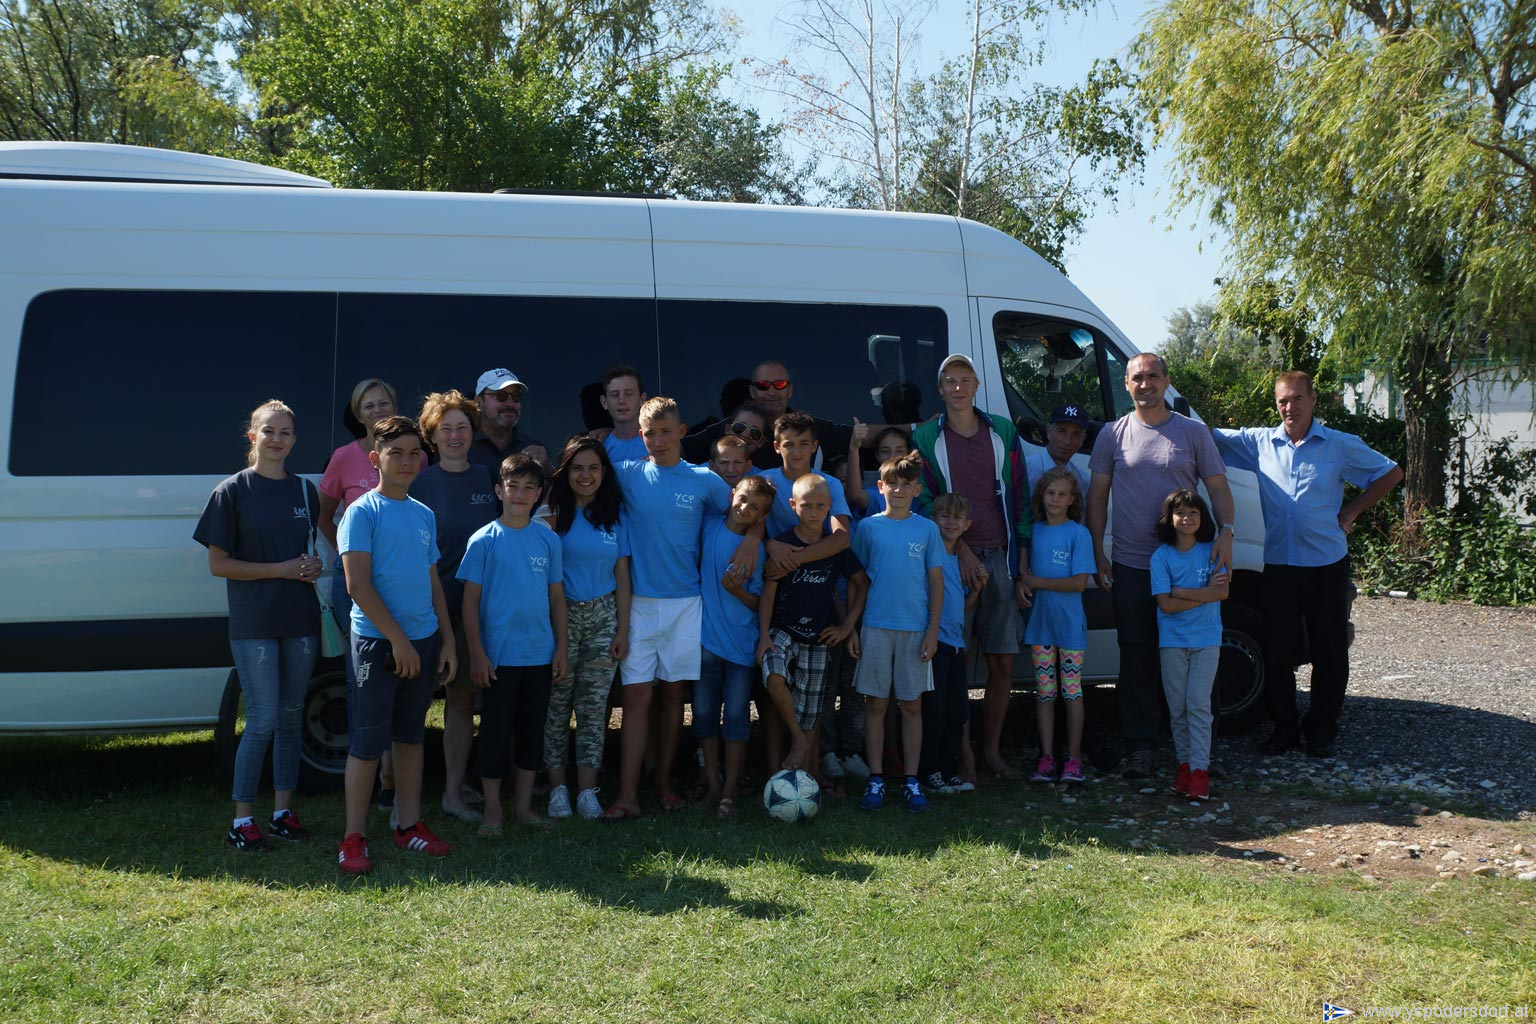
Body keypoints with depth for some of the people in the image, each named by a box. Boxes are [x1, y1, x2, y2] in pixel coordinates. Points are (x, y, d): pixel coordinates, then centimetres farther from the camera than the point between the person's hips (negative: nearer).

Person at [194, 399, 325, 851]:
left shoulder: (304, 490, 9)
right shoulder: (232, 491, -4)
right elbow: (218, 564, -6)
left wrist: (314, 566, -3)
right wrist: (280, 569, -14)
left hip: (300, 620, 5)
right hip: (253, 623, -5)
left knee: (291, 717, 10)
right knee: (263, 720, -7)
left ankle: (282, 810, 21)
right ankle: (242, 820, 3)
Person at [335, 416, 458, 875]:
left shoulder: (424, 515, 12)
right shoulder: (363, 512, -8)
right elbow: (358, 584, -13)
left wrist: (447, 641, 10)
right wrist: (398, 639, -16)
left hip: (423, 641, 6)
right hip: (377, 642, -6)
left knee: (411, 736, 13)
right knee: (367, 742, -2)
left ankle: (409, 825, 23)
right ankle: (354, 838, 6)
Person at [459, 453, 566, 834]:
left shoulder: (548, 539, 5)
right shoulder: (484, 540, -4)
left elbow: (557, 597, 10)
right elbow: (471, 600, -4)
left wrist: (561, 646, 5)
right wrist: (477, 653, -9)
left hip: (540, 655, 3)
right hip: (498, 655, -3)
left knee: (532, 730, 11)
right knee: (496, 731, 4)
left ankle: (523, 805, 23)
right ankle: (493, 808, 16)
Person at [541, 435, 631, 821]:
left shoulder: (615, 514, 8)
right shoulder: (554, 513, -1)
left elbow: (621, 575, 8)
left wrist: (623, 629, 4)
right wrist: (546, 530, -20)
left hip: (603, 617, 2)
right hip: (560, 615, -2)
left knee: (594, 706, 3)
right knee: (556, 705, 1)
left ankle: (587, 790, 8)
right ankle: (557, 786, 11)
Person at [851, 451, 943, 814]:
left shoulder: (927, 529, 4)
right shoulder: (868, 527, 4)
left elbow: (936, 582, 5)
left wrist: (933, 630, -1)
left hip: (916, 629, 0)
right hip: (876, 626, 0)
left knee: (912, 705, 4)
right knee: (875, 704, 2)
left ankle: (911, 781, 11)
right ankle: (876, 780, 9)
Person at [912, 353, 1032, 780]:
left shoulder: (1003, 432, 11)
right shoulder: (925, 439, 4)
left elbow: (1019, 499, 10)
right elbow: (924, 504, -2)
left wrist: (1022, 566, 5)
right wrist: (962, 553, -13)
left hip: (999, 557, 3)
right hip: (952, 560, -2)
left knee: (1004, 662, 3)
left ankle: (991, 749, 16)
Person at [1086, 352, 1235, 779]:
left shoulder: (1193, 432, 5)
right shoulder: (1113, 434, 7)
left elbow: (1218, 488, 5)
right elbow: (1097, 496, 9)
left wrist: (1226, 531, -12)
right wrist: (1098, 552, 1)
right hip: (1130, 566, 1)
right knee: (1137, 659, 2)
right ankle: (1140, 747, 8)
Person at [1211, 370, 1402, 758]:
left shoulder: (1341, 445, 2)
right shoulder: (1258, 441, 6)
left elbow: (1391, 473, 10)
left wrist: (1351, 511, 3)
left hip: (1327, 564, -1)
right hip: (1277, 565, 1)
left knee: (1329, 652, 5)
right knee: (1276, 651, 3)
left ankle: (1321, 729, 18)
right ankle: (1284, 727, 16)